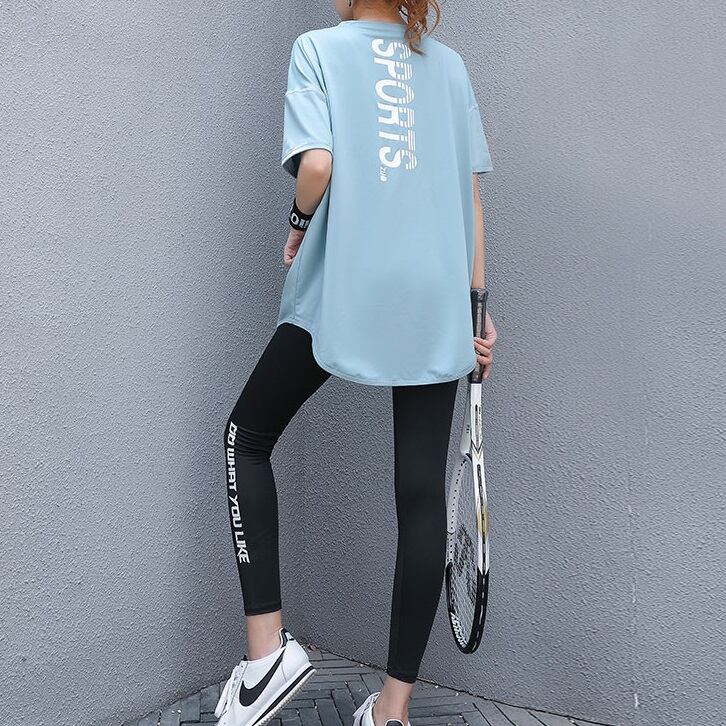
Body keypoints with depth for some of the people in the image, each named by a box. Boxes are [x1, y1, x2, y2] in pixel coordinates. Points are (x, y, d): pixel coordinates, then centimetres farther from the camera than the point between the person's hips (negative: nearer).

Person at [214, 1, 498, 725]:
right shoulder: (448, 64, 16)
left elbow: (317, 163, -11)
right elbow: (471, 194, 11)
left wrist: (299, 224, 9)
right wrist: (477, 310, 13)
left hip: (342, 294, -3)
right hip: (436, 303, 4)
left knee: (248, 436, 16)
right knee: (422, 493, 5)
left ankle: (267, 648, 9)